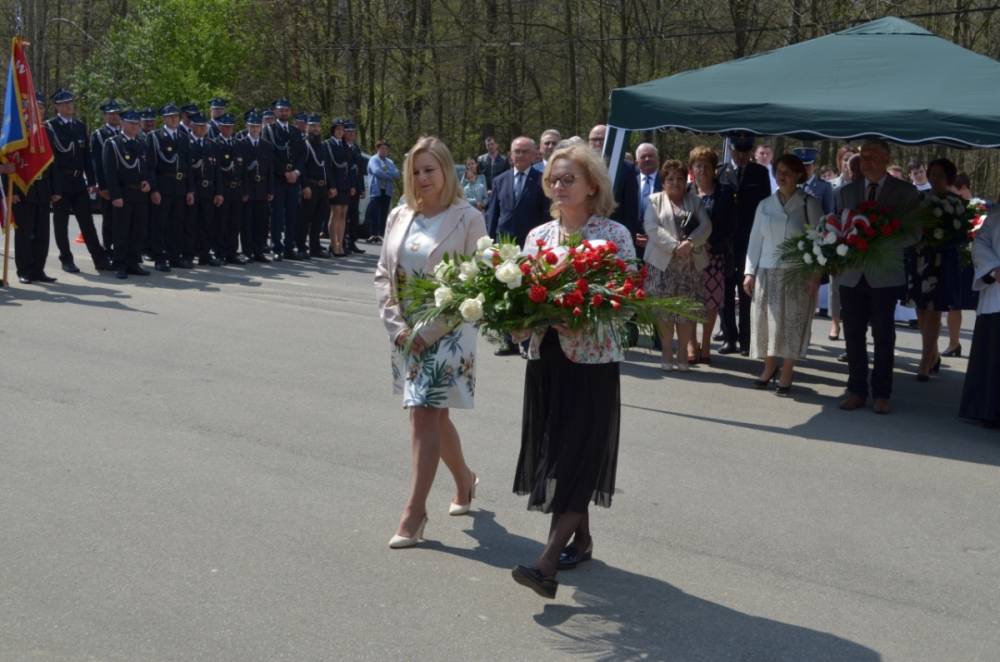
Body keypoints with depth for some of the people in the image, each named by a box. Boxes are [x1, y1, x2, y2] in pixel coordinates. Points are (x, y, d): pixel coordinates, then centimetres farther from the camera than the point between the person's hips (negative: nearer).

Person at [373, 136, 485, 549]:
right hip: (407, 333, 6)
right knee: (434, 415, 16)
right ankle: (464, 480, 39)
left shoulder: (468, 219, -8)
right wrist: (396, 324, -3)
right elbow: (383, 274, 10)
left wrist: (431, 330, -14)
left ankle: (415, 511, -4)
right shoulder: (399, 216, 7)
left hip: (447, 333, -6)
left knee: (425, 416, -10)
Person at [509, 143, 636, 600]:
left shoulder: (614, 235, -4)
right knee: (554, 454, 11)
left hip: (591, 361, -6)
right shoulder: (538, 235, 10)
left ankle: (547, 564, -13)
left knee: (575, 456, -8)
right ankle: (581, 537, 29)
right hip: (545, 357, 6)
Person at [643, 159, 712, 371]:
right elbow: (652, 227, -6)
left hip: (690, 264, 2)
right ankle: (667, 353, 8)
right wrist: (674, 246, -17)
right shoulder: (655, 200, 8)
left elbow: (706, 226, 3)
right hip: (663, 262, -2)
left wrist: (690, 242, -16)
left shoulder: (695, 201, 15)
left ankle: (682, 353, 9)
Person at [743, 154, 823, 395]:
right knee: (766, 321, 5)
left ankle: (786, 374, 9)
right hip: (767, 273, 3)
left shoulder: (809, 204, -1)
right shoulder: (765, 205, 8)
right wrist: (749, 272, 2)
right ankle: (769, 367, 22)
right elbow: (755, 240, 9)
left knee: (792, 322, 0)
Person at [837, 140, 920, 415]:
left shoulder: (905, 192, 0)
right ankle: (856, 390, 15)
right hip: (851, 274, 3)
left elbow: (914, 234, -4)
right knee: (853, 335, 5)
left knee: (883, 336, 3)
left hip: (885, 275, -3)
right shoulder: (846, 192, 10)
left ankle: (881, 394, 11)